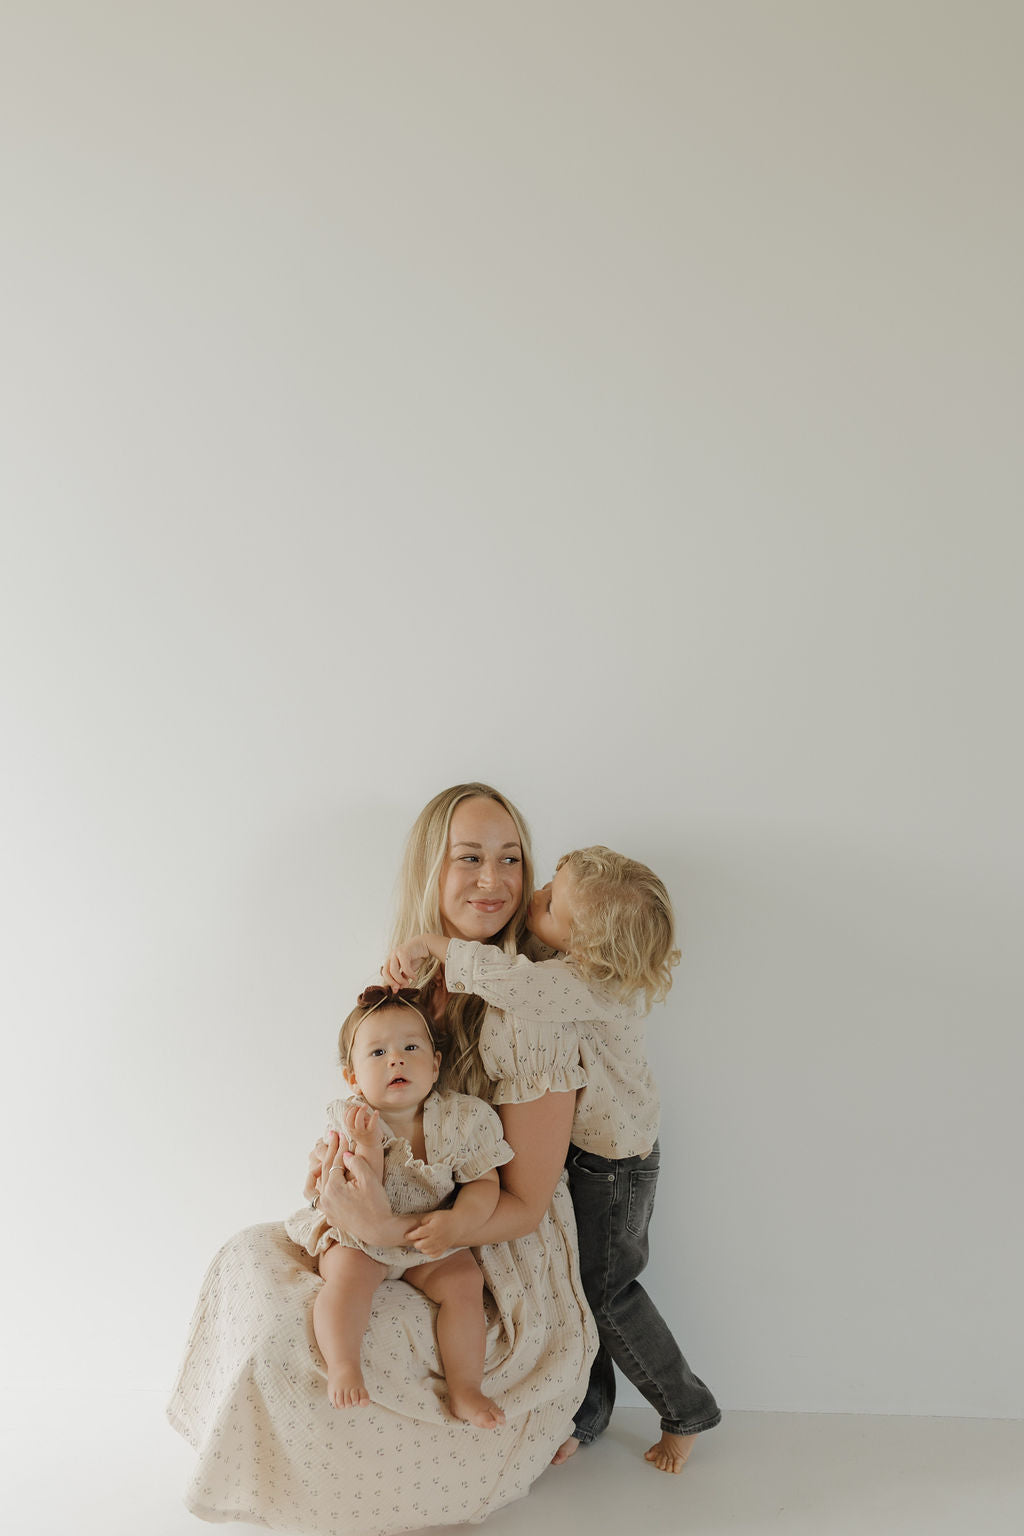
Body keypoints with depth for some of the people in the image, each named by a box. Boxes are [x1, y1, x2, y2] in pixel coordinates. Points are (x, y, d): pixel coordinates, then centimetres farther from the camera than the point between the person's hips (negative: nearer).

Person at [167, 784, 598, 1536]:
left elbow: (525, 1206, -19)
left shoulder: (528, 1010, -24)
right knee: (252, 1255, -1)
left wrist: (388, 1230, -29)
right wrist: (344, 1155, -8)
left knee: (285, 1331, -19)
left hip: (501, 1278, -7)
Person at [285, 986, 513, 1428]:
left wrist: (457, 1219, -25)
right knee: (347, 1273, -30)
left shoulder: (460, 1118, -13)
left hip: (430, 1239, 2)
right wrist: (367, 1146, -37)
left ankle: (464, 1389, -7)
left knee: (463, 1280, -18)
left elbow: (484, 1181, -6)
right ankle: (341, 1366, -20)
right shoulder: (351, 1122, -17)